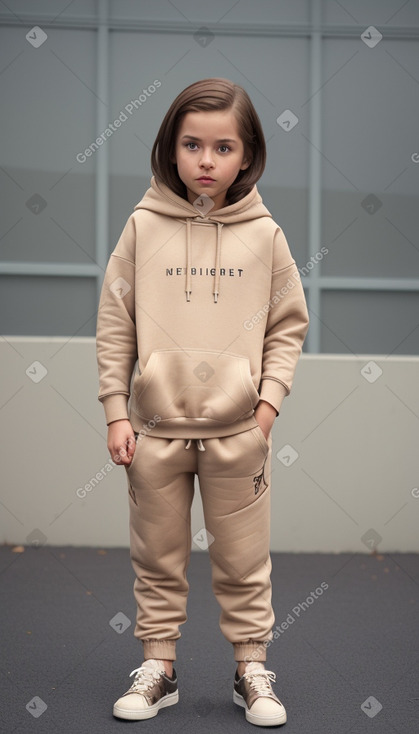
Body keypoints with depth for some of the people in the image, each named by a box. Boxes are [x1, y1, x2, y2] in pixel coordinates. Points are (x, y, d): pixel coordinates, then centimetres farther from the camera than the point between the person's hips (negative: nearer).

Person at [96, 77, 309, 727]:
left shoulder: (264, 234, -1)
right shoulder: (144, 227, -2)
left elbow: (287, 326, 5)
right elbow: (114, 325, 1)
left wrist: (268, 404, -4)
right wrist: (116, 412, -2)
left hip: (238, 430, 0)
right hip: (155, 427, 1)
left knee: (243, 561, 9)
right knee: (158, 558, 12)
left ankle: (252, 668, 24)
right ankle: (157, 667, 26)